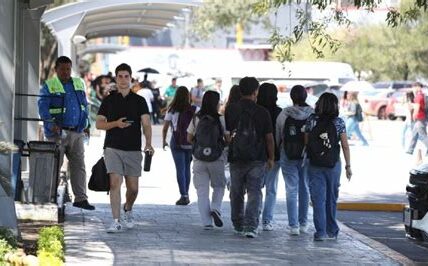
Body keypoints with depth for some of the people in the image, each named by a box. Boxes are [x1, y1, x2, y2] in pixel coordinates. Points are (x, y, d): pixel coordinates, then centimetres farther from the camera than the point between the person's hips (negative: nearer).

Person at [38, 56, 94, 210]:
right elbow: (42, 107, -12)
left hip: (77, 132, 5)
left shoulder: (78, 84, 13)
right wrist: (51, 124, -26)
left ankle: (80, 198, 4)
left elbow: (84, 105, 22)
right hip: (57, 132, -5)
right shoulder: (48, 86, -3)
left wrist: (86, 124, 18)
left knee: (79, 165, 2)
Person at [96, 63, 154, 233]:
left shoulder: (139, 101, 6)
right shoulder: (109, 100, 7)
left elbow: (146, 124, -2)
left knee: (133, 187, 5)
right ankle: (116, 222, -13)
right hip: (113, 148, -1)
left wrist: (148, 144, -19)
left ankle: (128, 209, 36)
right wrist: (116, 124, -13)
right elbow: (99, 124, 6)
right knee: (115, 183, -14)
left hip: (133, 149, 1)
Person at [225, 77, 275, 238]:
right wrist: (271, 158, 9)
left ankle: (238, 225, 26)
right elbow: (269, 138, -2)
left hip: (236, 158, 2)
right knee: (254, 192, -2)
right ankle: (251, 226, -14)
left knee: (236, 193, 15)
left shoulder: (230, 110, -2)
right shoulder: (262, 113, -7)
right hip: (257, 159, -2)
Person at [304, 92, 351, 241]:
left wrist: (308, 157, 11)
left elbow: (306, 143, -1)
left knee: (318, 199, 0)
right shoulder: (338, 122, -4)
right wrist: (348, 166, 1)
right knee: (331, 199, 14)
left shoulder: (311, 121, -3)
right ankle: (331, 231, 20)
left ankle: (321, 232, -9)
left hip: (314, 166, 0)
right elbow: (345, 146, -5)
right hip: (334, 165, 1)